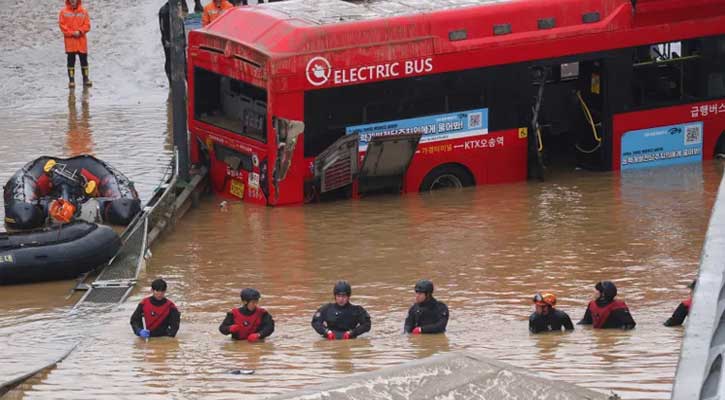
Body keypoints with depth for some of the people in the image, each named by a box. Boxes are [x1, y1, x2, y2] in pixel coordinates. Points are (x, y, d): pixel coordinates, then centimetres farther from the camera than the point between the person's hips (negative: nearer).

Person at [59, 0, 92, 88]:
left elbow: (87, 25, 2)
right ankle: (71, 80, 4)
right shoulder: (64, 12, 0)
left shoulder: (83, 12, 3)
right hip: (70, 40, -1)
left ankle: (86, 79, 16)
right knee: (71, 61, 1)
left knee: (84, 60, 7)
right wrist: (72, 33, -13)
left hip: (81, 40, 1)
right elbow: (62, 25, -3)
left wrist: (80, 31, -14)